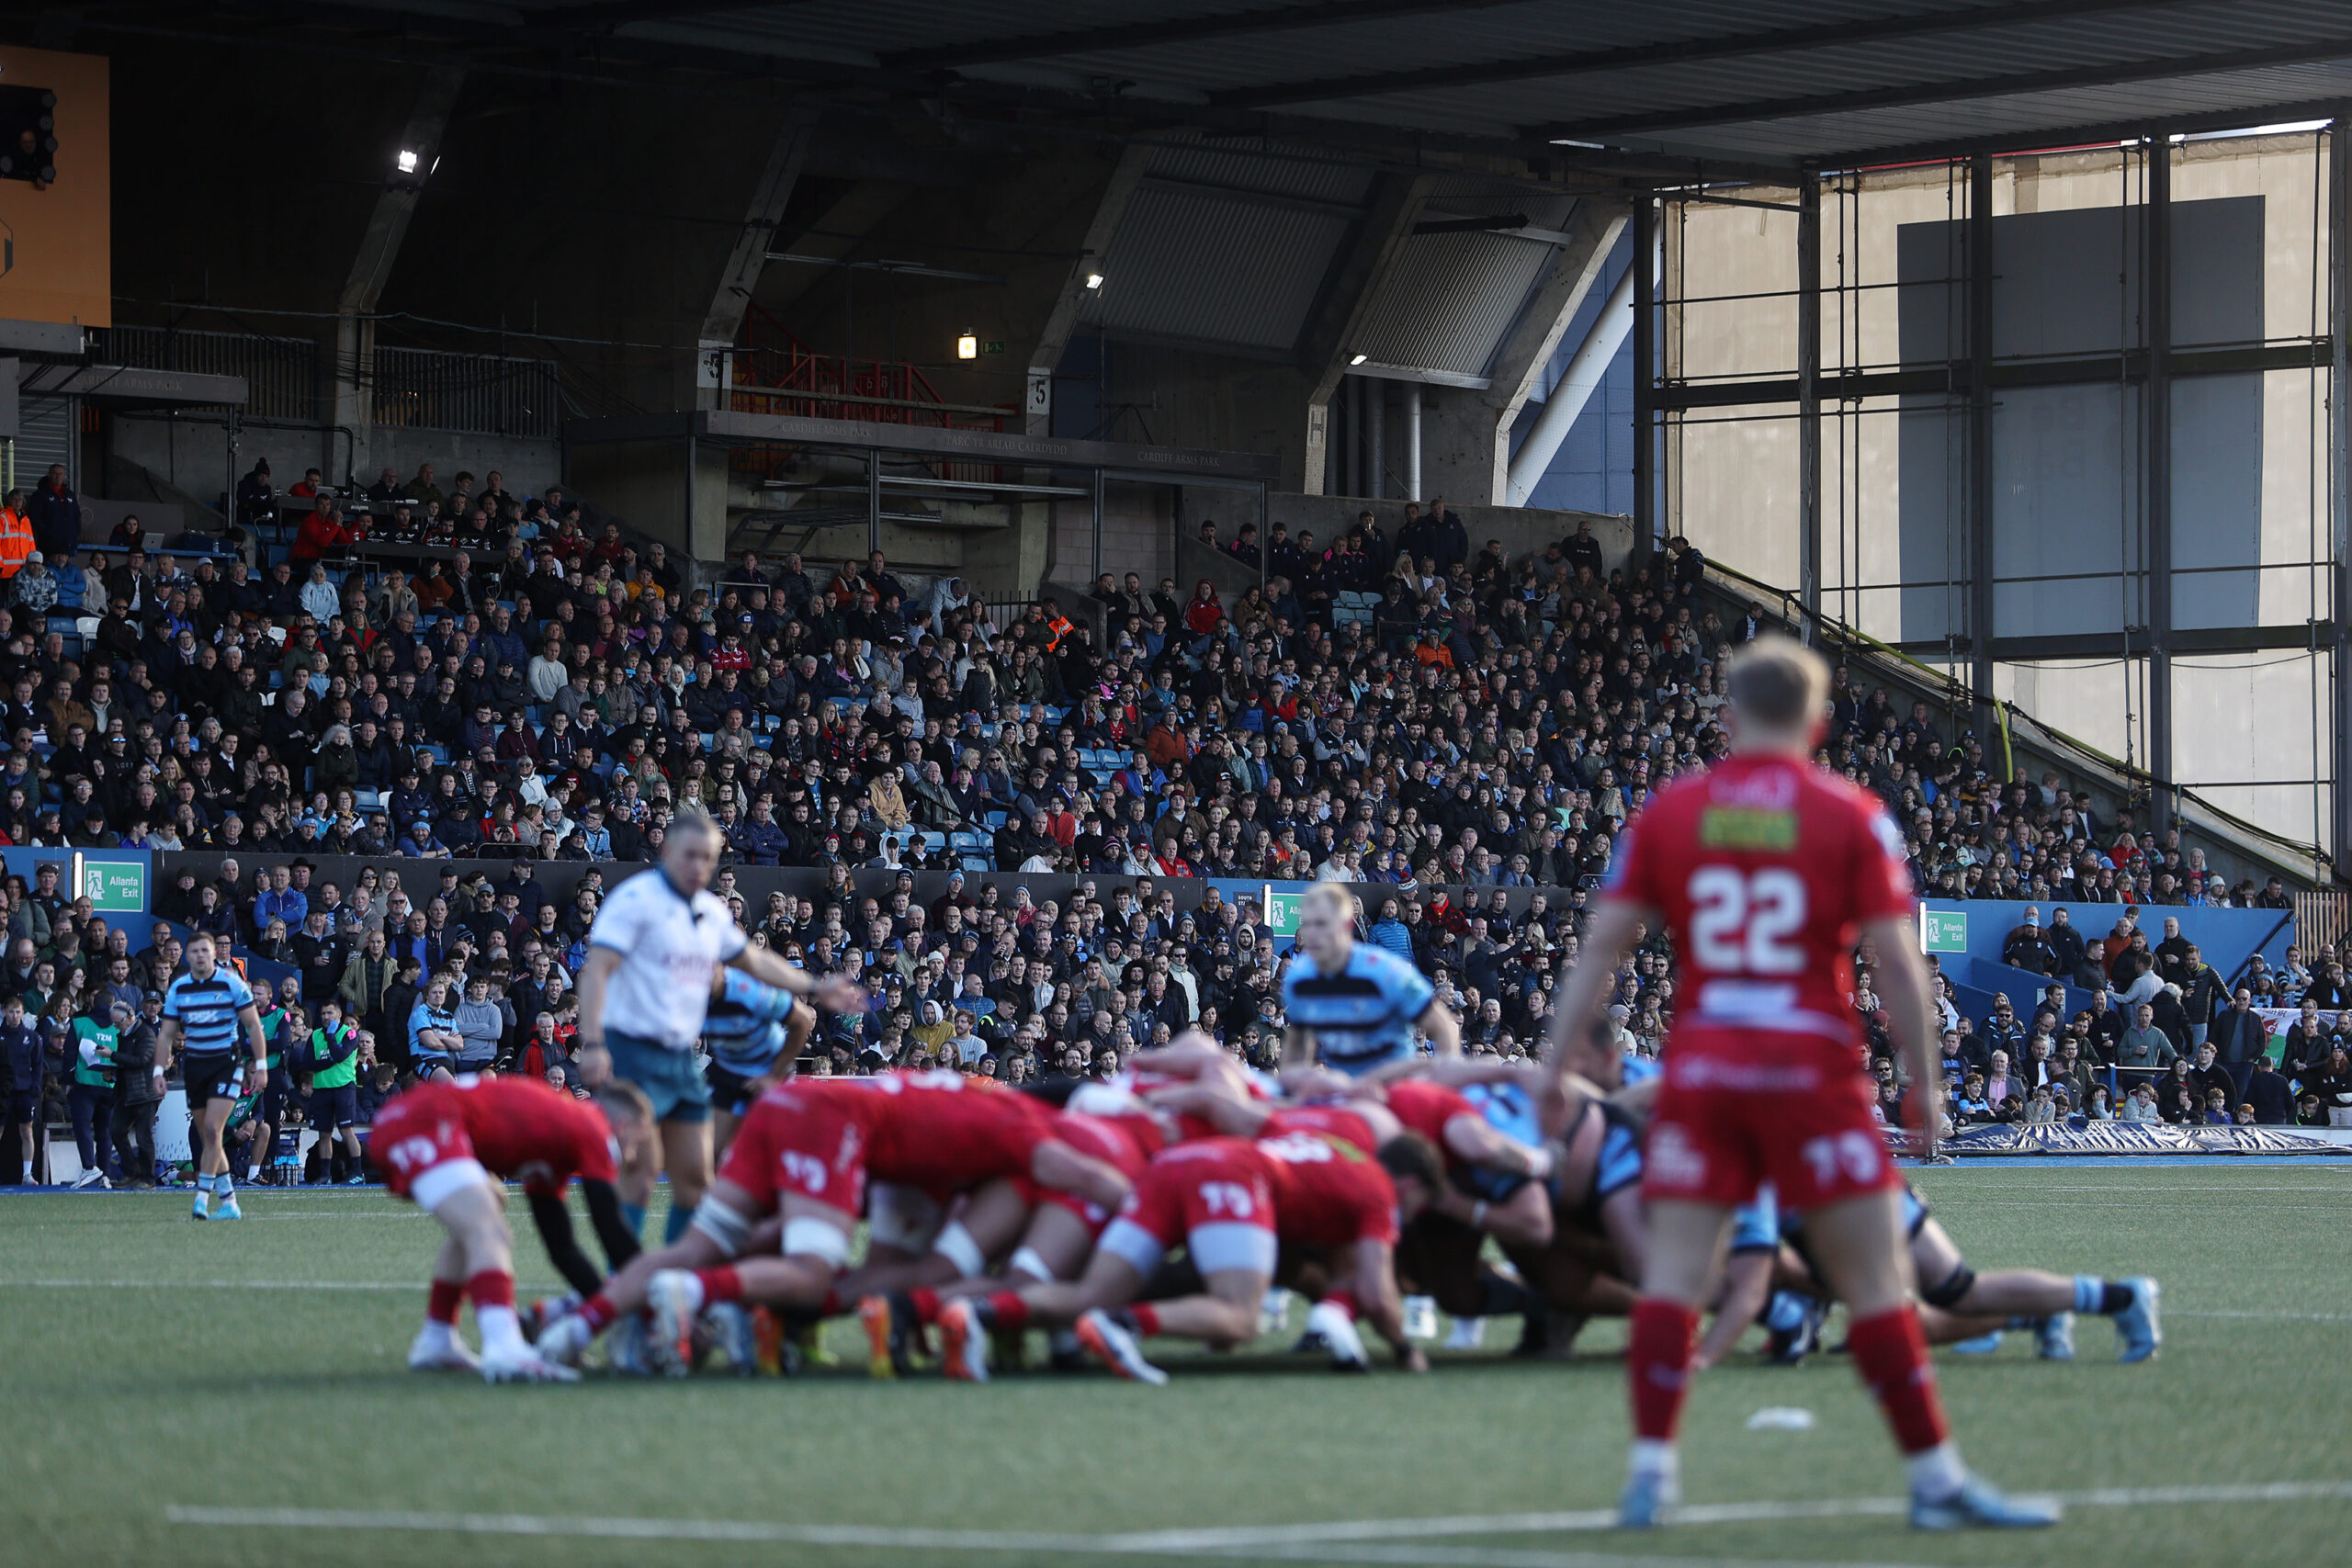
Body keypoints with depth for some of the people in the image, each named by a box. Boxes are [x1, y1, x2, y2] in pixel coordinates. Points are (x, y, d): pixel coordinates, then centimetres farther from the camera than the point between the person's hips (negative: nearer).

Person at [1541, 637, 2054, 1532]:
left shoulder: (1667, 812, 6)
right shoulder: (1851, 816, 1)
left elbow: (1599, 950, 4)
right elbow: (1895, 960, -4)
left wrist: (1556, 1069, 9)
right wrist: (1922, 1083, 3)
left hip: (1700, 1064, 2)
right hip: (1811, 1070, -2)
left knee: (1673, 1273, 4)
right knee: (1877, 1282, 3)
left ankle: (1651, 1470, -2)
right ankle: (1935, 1476, 6)